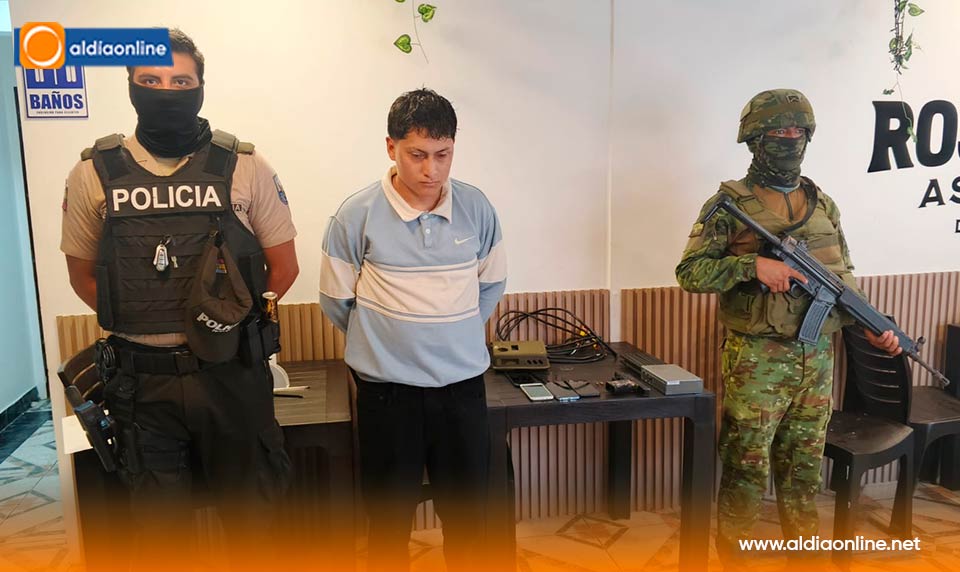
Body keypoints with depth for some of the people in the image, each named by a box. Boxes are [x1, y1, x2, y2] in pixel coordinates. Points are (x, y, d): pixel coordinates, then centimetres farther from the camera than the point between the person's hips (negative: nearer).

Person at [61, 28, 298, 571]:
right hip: (142, 378, 1)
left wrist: (232, 320, 0)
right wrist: (140, 325, 0)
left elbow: (284, 265, 2)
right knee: (159, 523, 17)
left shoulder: (245, 167, -4)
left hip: (233, 370, -1)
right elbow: (83, 274, 8)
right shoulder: (95, 173, -1)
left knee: (250, 506, 17)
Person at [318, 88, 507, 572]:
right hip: (387, 390, -2)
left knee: (466, 514, 15)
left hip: (463, 385, 2)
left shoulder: (476, 208, -3)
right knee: (389, 518, 13)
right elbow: (337, 301, 1)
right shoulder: (356, 215, -11)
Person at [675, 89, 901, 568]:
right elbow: (689, 273, -12)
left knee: (804, 463, 17)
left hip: (817, 357, 5)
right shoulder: (730, 203, -6)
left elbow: (843, 277, 17)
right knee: (746, 464, 4)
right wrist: (753, 265, -23)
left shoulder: (823, 204, 11)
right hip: (757, 360, -5)